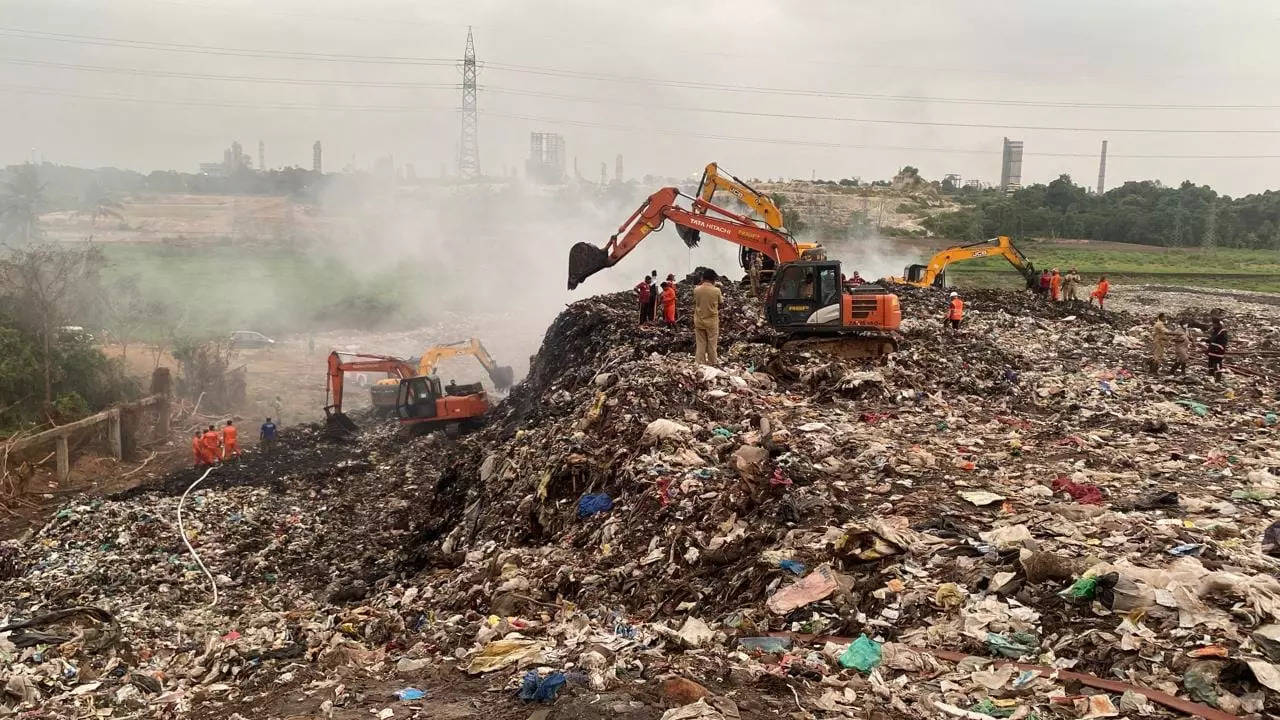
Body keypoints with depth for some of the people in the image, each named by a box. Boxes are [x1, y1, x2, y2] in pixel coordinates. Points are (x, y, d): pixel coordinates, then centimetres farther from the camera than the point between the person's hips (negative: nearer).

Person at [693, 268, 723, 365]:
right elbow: (721, 302, -1)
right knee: (712, 345, 10)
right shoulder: (716, 290, -14)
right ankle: (713, 364, 17)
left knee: (700, 345, 9)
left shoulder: (696, 290, -9)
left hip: (699, 321, 2)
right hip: (712, 321, -2)